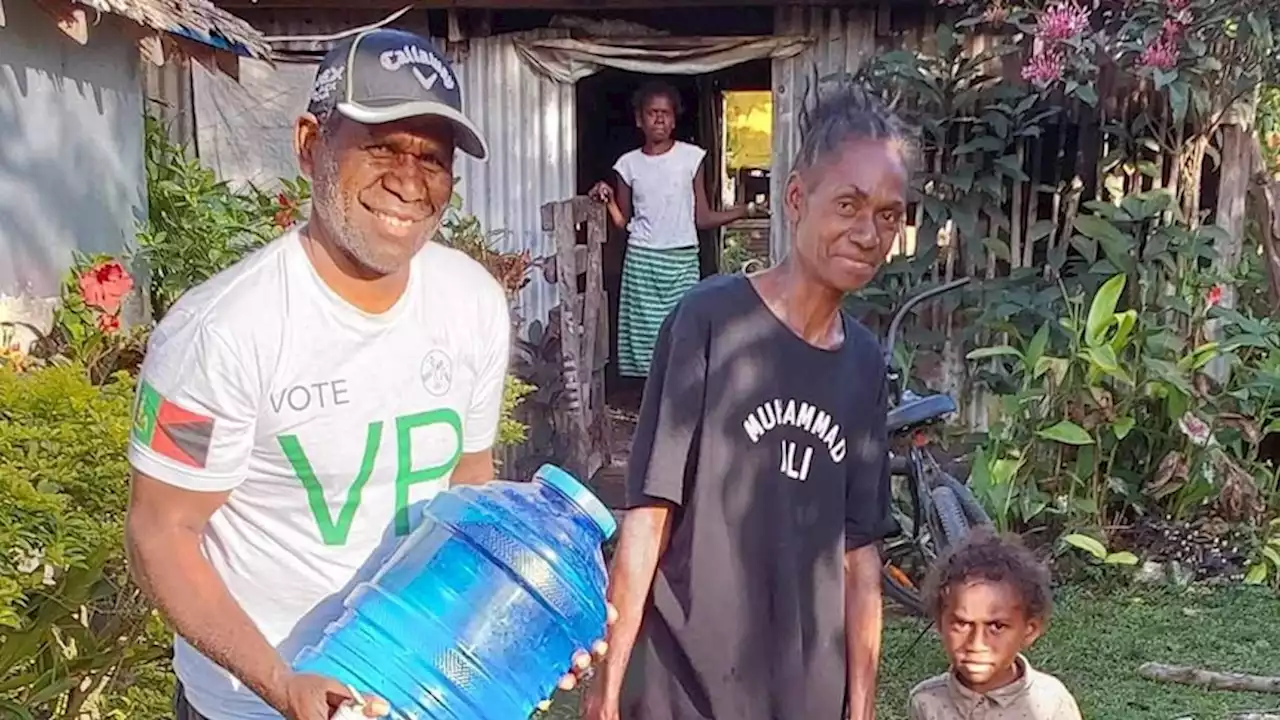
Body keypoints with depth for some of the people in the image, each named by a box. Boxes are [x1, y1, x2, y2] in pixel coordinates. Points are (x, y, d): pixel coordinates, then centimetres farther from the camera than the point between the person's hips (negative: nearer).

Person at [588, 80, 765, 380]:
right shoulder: (628, 164, 5)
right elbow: (623, 222, 10)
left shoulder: (691, 157, 2)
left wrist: (746, 209, -3)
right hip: (642, 260, 1)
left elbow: (702, 219, 3)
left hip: (682, 260, -1)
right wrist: (608, 200, -7)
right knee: (646, 334, 2)